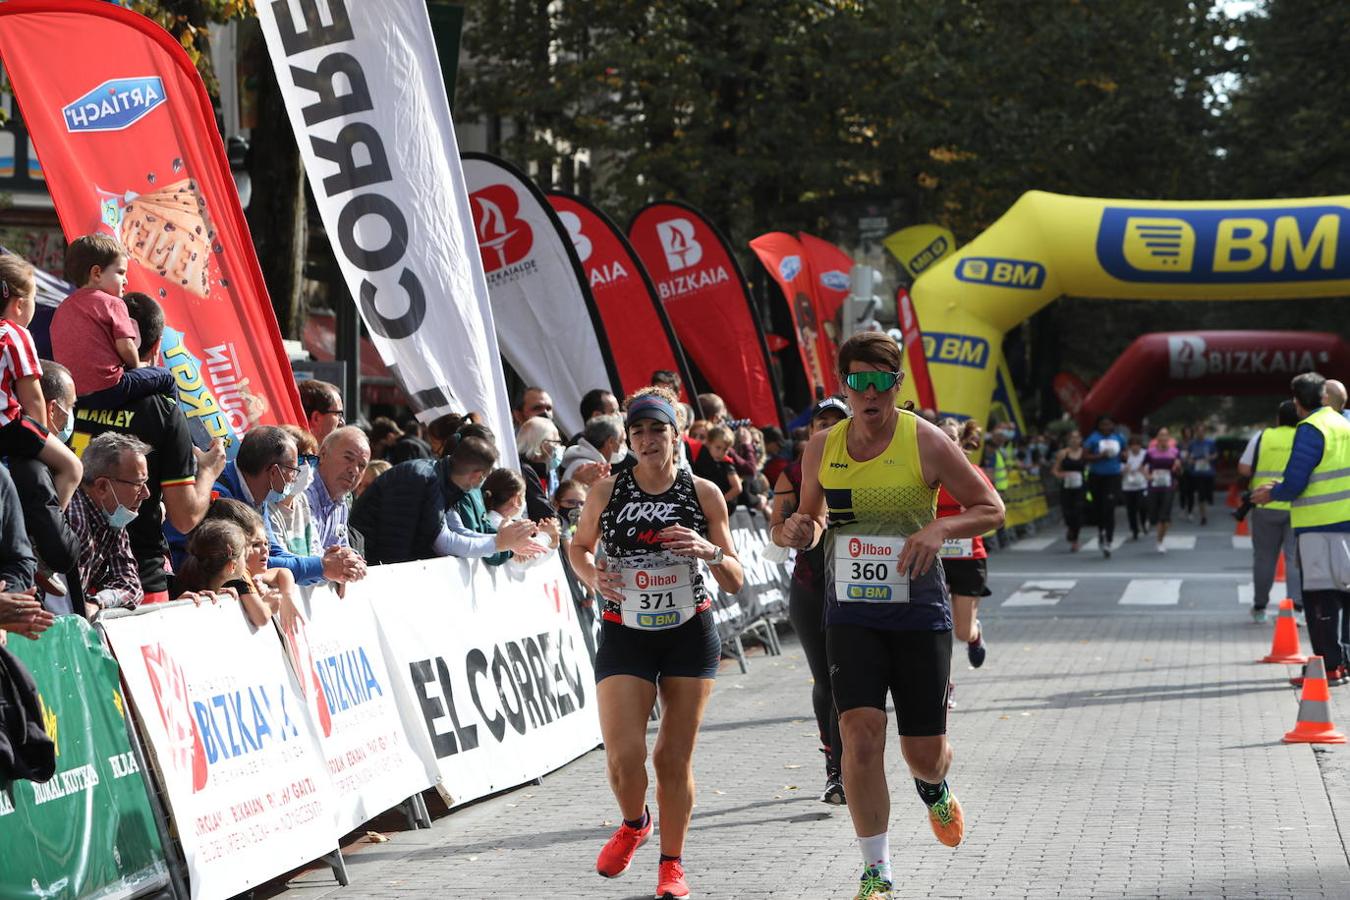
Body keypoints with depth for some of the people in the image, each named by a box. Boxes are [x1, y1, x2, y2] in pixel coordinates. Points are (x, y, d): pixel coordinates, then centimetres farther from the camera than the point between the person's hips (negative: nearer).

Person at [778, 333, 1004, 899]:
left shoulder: (926, 442, -8)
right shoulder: (821, 449, 2)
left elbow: (991, 509, -1)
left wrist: (941, 527, -20)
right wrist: (802, 530, -6)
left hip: (919, 614, -1)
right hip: (851, 614, 1)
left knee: (924, 751, 4)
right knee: (861, 732, -15)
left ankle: (934, 789, 45)